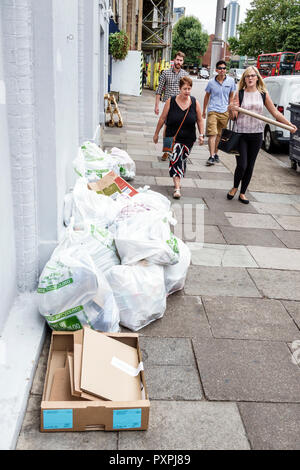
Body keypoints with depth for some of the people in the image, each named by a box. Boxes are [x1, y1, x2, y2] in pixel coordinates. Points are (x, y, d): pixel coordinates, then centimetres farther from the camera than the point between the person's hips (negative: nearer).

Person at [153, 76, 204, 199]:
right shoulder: (170, 101, -6)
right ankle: (177, 188, -19)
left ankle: (177, 180, 33)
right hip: (173, 137, -3)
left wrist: (201, 135, -2)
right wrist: (156, 134, 5)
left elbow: (199, 120, 6)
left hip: (188, 138, 3)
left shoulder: (195, 102, -1)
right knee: (175, 159, -16)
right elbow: (162, 118, 1)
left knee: (182, 160, 11)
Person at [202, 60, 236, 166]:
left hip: (224, 111, 2)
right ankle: (211, 157, -15)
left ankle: (215, 154, 25)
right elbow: (207, 96, 13)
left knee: (219, 134, 11)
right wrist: (204, 111, 18)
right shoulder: (211, 82, 0)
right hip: (213, 111, -2)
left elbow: (231, 96, 13)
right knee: (212, 134, -13)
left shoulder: (231, 81, 3)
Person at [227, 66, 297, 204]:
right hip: (241, 134, -3)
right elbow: (234, 116, -4)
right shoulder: (239, 94, -1)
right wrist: (231, 110, -27)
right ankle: (235, 188, 20)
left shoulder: (263, 94, 6)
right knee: (242, 165, -8)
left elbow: (275, 112, 5)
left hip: (256, 135, 3)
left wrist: (289, 124, -5)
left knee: (250, 166, 7)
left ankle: (242, 193, 21)